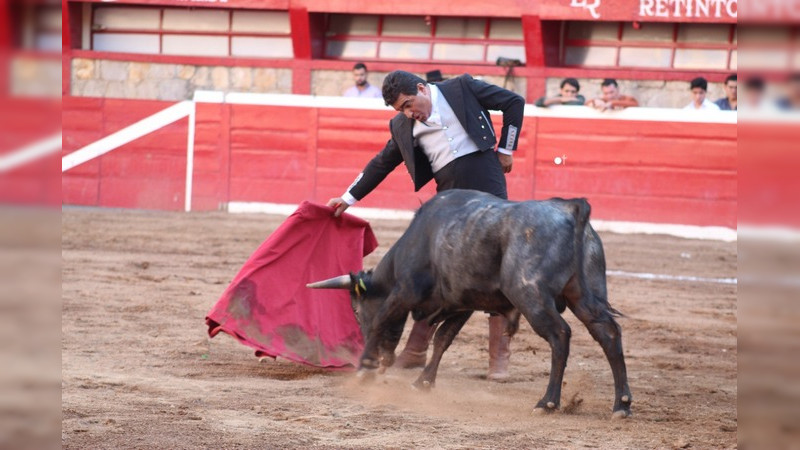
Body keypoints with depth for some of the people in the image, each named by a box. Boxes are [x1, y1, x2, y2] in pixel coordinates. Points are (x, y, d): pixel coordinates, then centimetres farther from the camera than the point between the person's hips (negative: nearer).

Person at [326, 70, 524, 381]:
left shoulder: (462, 88, -3)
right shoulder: (402, 126, 7)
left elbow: (514, 102, 3)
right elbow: (382, 163, 18)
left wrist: (505, 149, 1)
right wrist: (349, 198, 20)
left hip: (489, 190, -4)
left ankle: (499, 357, 1)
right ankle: (416, 351, 13)